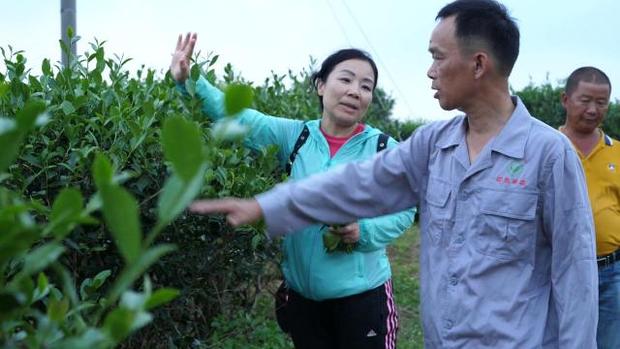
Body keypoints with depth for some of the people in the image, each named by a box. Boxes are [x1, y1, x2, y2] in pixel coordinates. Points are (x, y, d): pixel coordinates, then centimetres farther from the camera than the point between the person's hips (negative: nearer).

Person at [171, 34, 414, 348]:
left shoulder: (385, 149, -7)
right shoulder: (294, 135, -1)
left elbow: (404, 212, -3)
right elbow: (239, 118, -9)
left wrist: (364, 231, -21)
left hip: (363, 293, -2)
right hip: (302, 293, 3)